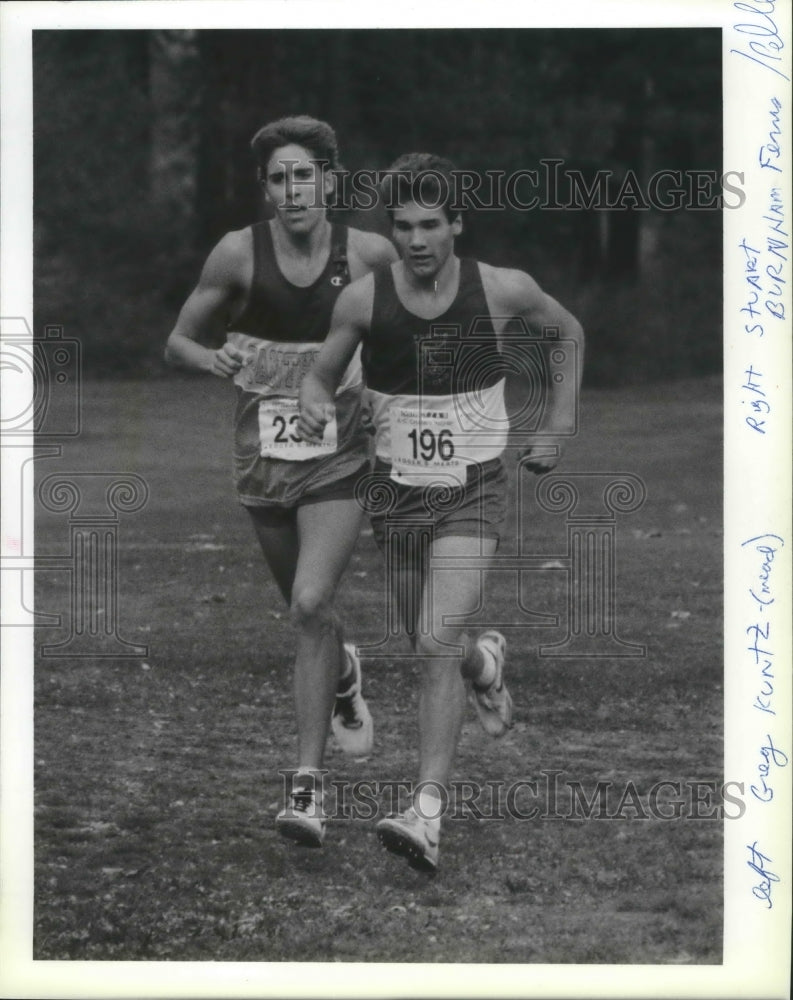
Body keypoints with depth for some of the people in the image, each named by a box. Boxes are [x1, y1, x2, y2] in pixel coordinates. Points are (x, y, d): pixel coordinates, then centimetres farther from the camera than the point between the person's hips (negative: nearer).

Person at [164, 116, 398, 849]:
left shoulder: (369, 255, -6)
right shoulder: (239, 254, -6)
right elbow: (179, 341, 2)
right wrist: (212, 360, -20)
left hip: (340, 459, -2)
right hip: (263, 458, 2)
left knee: (312, 603, -18)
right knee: (306, 609, 15)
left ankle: (307, 786, -15)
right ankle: (344, 675, 53)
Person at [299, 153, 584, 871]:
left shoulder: (502, 290, -9)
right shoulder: (364, 299, -8)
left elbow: (569, 331, 12)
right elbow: (322, 376, 5)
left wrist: (558, 425, 9)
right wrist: (312, 409, -19)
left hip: (473, 493, -3)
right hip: (397, 491, 3)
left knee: (437, 645, -19)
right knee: (431, 647, 16)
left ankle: (427, 816, -22)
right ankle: (485, 662, 54)